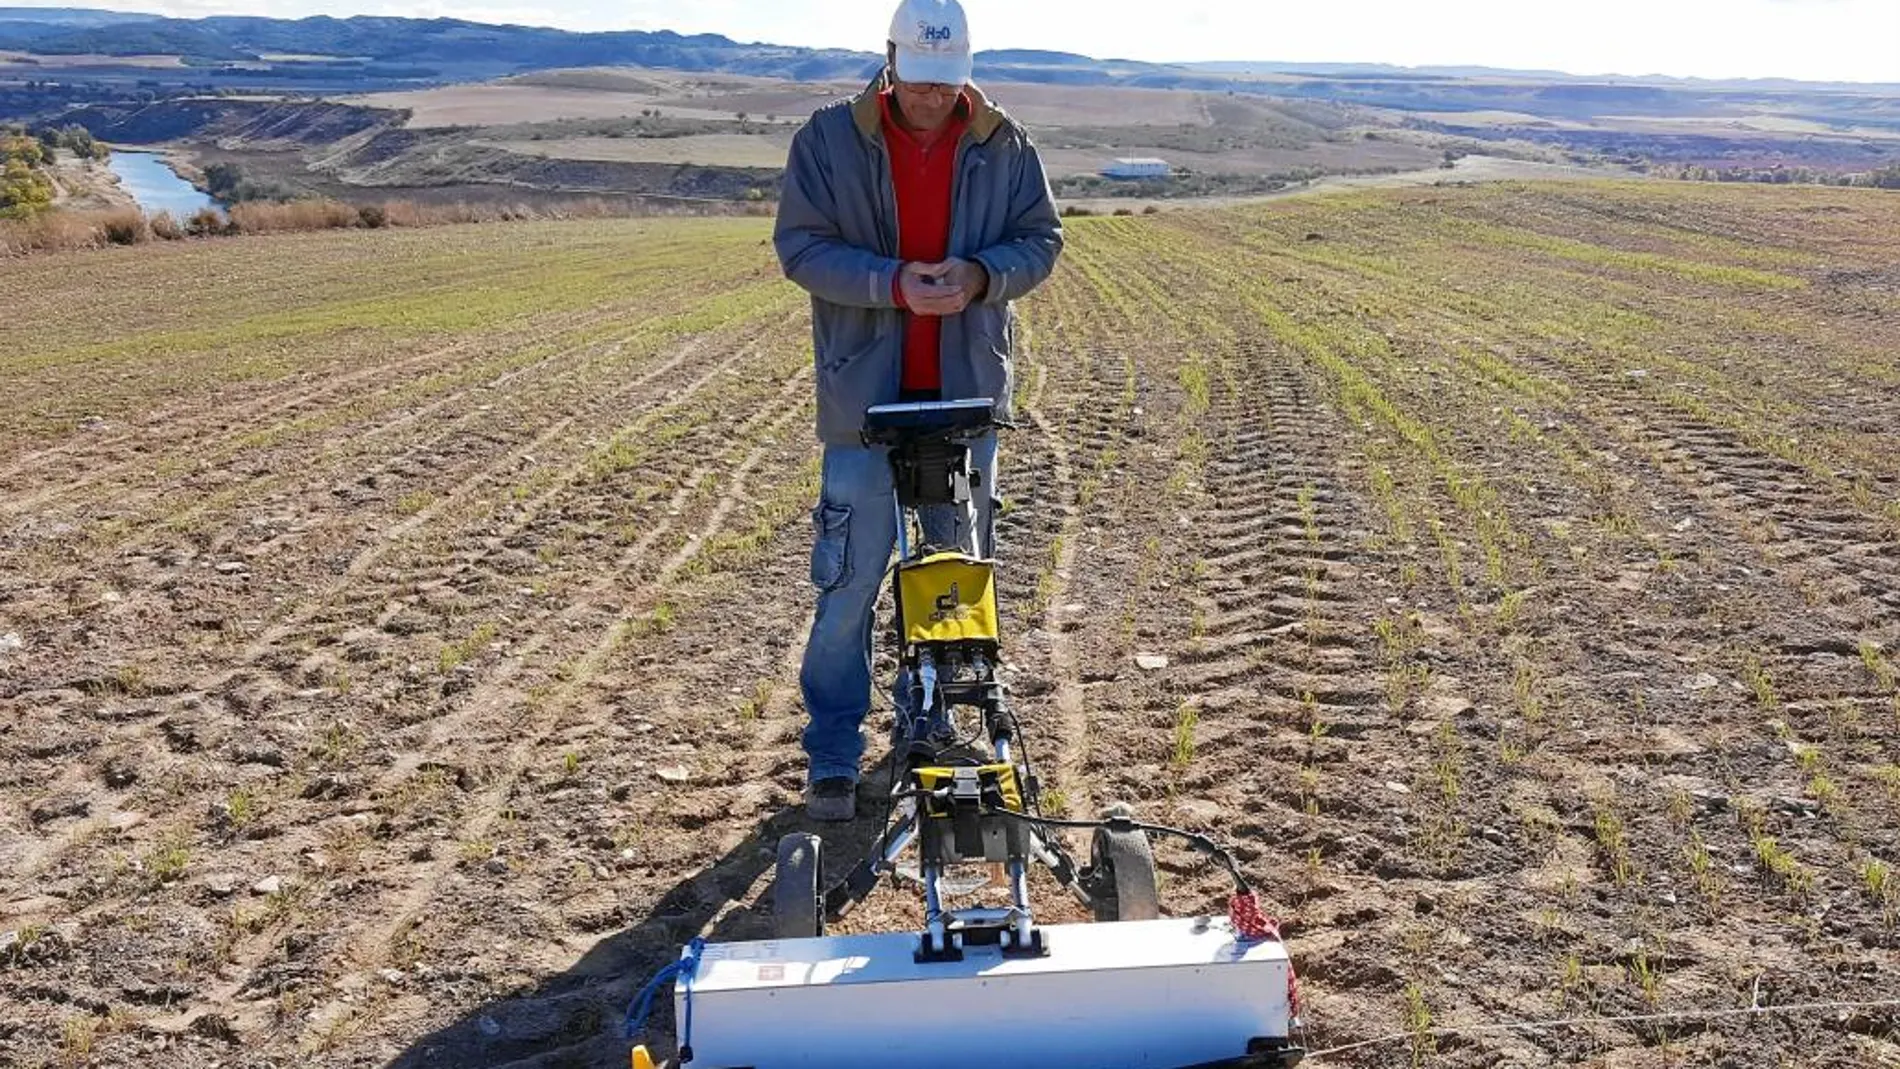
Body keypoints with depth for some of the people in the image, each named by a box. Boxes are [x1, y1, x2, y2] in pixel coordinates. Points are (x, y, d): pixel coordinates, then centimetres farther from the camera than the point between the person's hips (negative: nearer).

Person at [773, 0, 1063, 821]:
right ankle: (833, 755, 11)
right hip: (866, 392, -3)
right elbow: (800, 246, -6)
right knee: (850, 580, -2)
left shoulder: (1003, 146, 3)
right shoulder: (830, 139, -4)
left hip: (968, 388, 3)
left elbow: (1041, 240, 7)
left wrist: (980, 275, -15)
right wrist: (893, 284, -21)